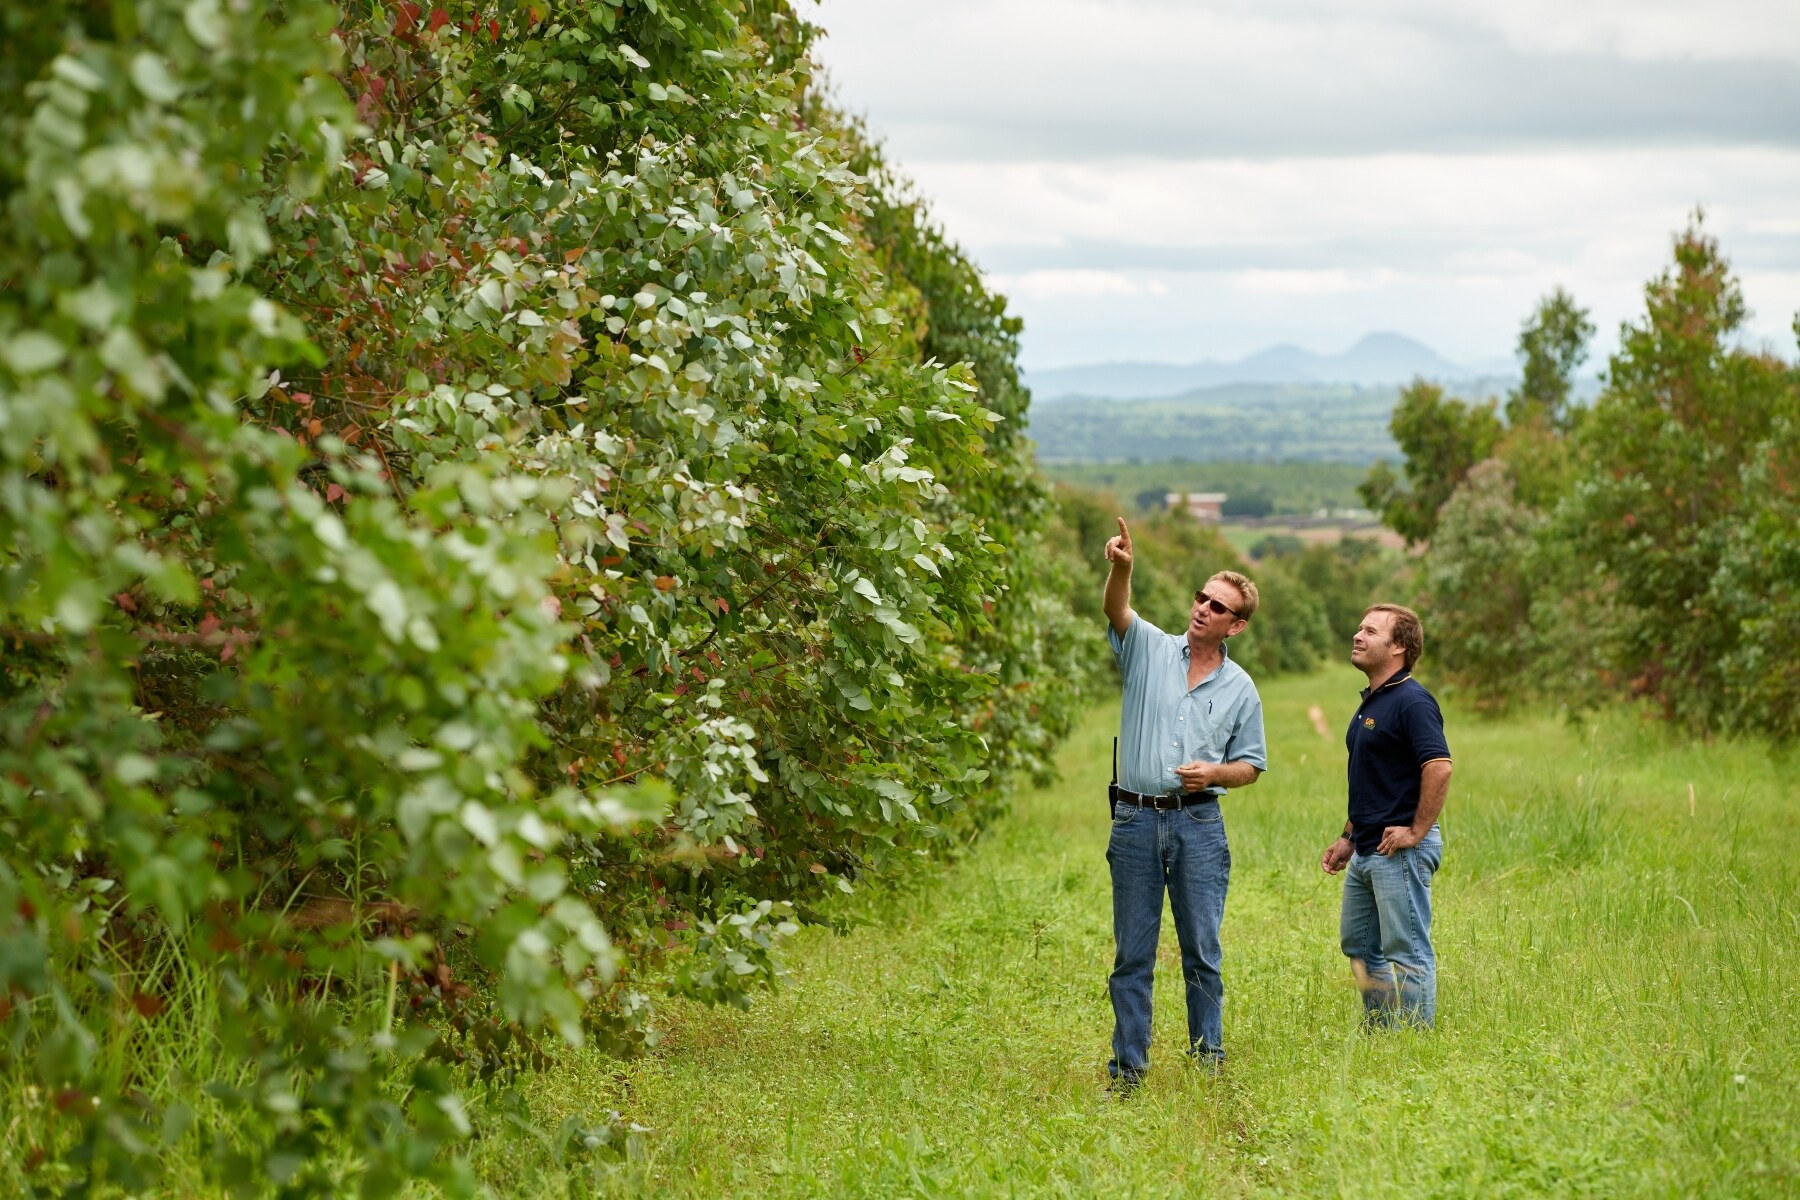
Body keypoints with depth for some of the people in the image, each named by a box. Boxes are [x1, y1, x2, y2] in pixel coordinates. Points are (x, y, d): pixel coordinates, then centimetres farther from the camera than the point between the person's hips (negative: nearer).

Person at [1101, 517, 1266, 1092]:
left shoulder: (1240, 688, 8)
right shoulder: (1149, 648, 4)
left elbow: (1251, 765, 13)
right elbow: (1117, 611, -17)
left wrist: (1214, 773, -9)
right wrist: (1121, 569, -38)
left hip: (1199, 823, 1)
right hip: (1136, 821, 0)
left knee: (1202, 953, 3)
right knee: (1132, 954, 4)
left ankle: (1208, 1060, 13)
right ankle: (1127, 1068, 10)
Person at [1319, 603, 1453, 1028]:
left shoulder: (1411, 702, -16)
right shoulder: (1370, 702, 16)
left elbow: (1439, 768, -27)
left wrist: (1416, 832, -22)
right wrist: (1347, 838, 20)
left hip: (1400, 851, -11)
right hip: (1366, 851, 11)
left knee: (1407, 953, -4)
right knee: (1359, 946, 17)